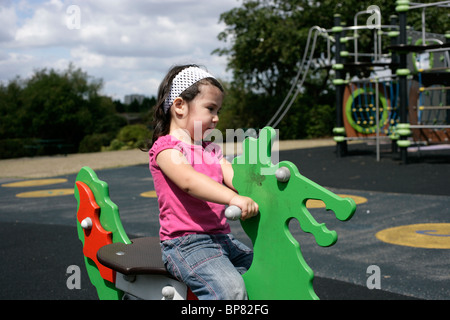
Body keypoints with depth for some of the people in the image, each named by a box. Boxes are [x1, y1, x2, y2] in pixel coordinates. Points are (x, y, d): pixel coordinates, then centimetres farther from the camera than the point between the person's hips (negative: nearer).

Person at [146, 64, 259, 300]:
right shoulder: (166, 147, -6)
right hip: (185, 243, -8)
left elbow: (234, 177, 3)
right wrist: (233, 198, -41)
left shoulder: (211, 150, 21)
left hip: (221, 237, 8)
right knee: (231, 289, -29)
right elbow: (189, 181, -26)